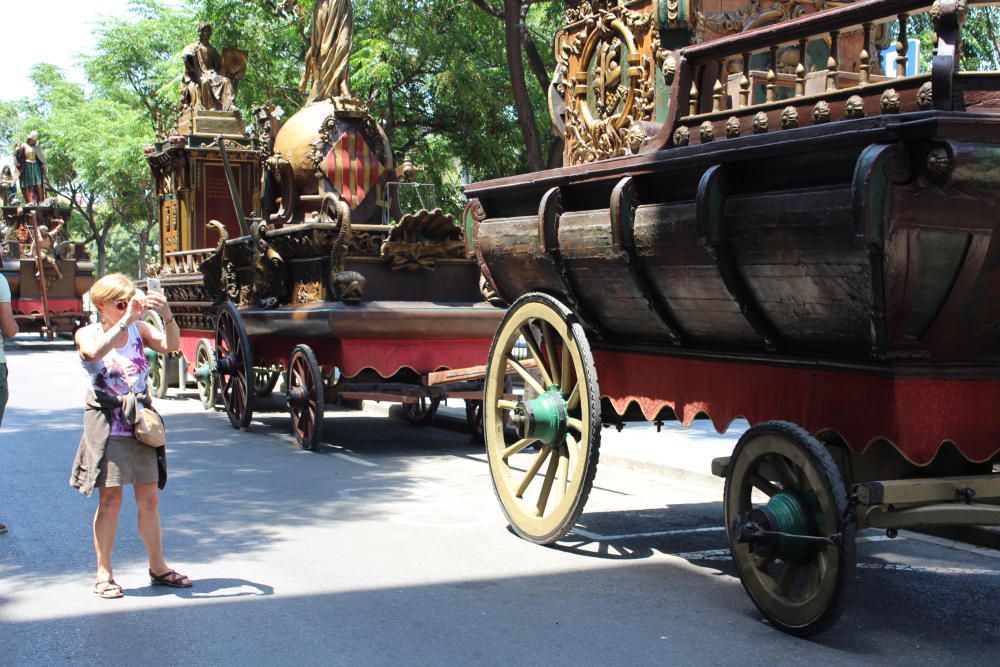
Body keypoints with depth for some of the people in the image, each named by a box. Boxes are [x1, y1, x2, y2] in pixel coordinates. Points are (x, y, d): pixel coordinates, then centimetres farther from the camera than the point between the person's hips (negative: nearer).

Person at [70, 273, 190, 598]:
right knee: (110, 500, -2)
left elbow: (171, 345, -12)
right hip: (107, 425, -3)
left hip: (140, 423, 3)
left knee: (149, 500, 8)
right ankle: (104, 573, 9)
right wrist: (125, 320, -30)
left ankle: (158, 566, 20)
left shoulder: (139, 329, 4)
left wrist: (166, 315, -28)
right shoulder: (87, 334, -2)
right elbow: (95, 352, -26)